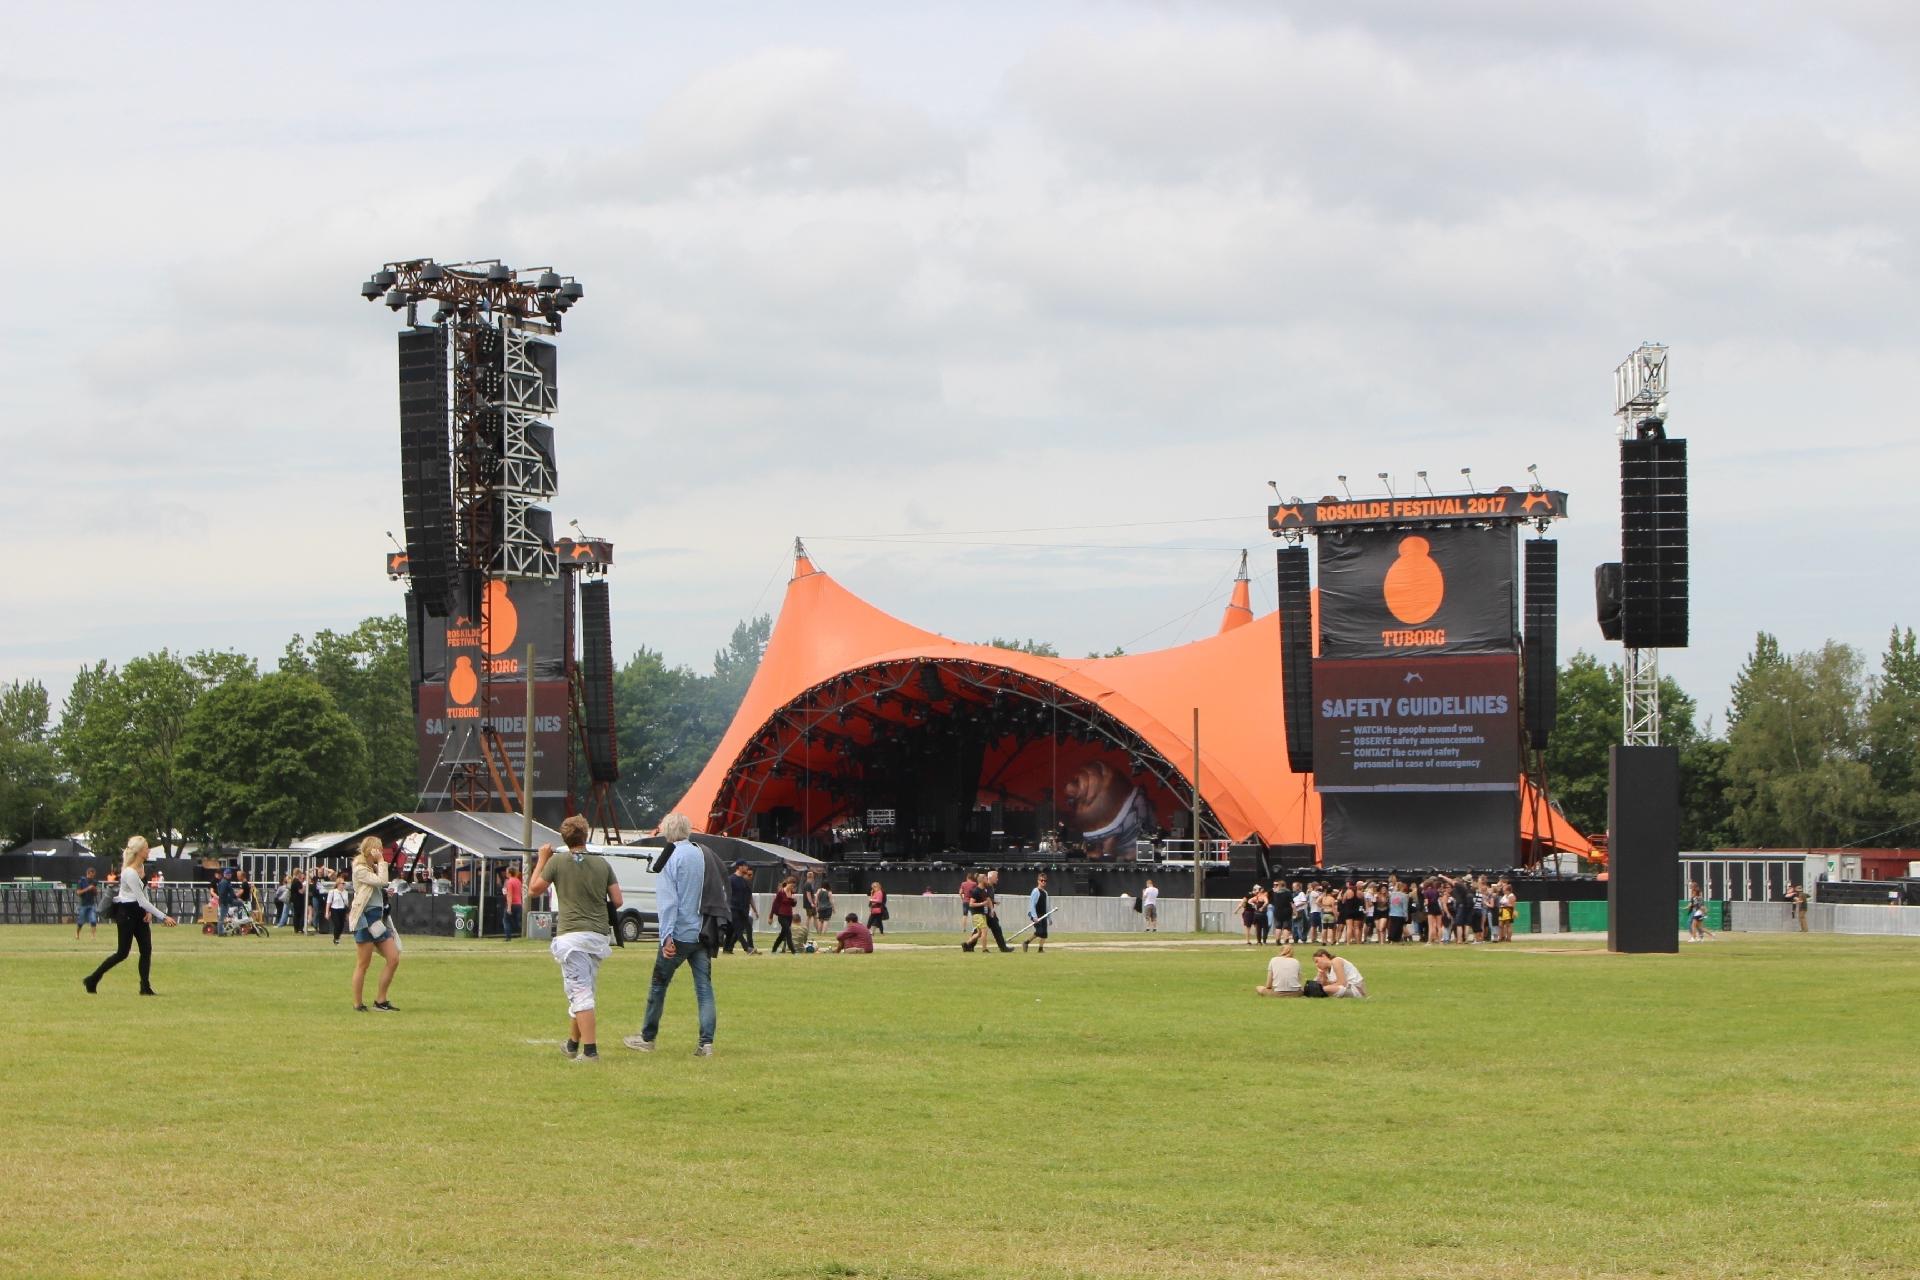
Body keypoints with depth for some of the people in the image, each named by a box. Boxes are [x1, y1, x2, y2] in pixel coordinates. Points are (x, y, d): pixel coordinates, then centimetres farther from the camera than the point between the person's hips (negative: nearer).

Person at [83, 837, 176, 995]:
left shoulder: (142, 867, 3)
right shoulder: (129, 873, -24)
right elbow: (142, 900, -25)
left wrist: (148, 911, 2)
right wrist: (163, 917, -25)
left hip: (139, 911, 8)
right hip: (126, 913, -8)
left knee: (146, 949, 0)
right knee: (122, 953, -1)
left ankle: (145, 987, 2)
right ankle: (92, 980, 11)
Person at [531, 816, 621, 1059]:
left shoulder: (557, 862, -4)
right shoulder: (602, 864, 5)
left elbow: (534, 889, 8)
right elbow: (617, 901, 5)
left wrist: (542, 859, 18)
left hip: (572, 935, -5)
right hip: (598, 936, 5)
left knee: (581, 994, -10)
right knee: (585, 992, 19)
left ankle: (590, 1050, -19)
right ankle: (573, 1044, 33)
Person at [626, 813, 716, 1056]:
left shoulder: (672, 857, -10)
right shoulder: (702, 855, 7)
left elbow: (668, 899, -16)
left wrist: (666, 936, -19)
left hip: (679, 934, -5)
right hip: (703, 933, 5)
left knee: (659, 985, 9)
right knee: (704, 986, 2)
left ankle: (647, 1038, 18)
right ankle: (706, 1042, -5)